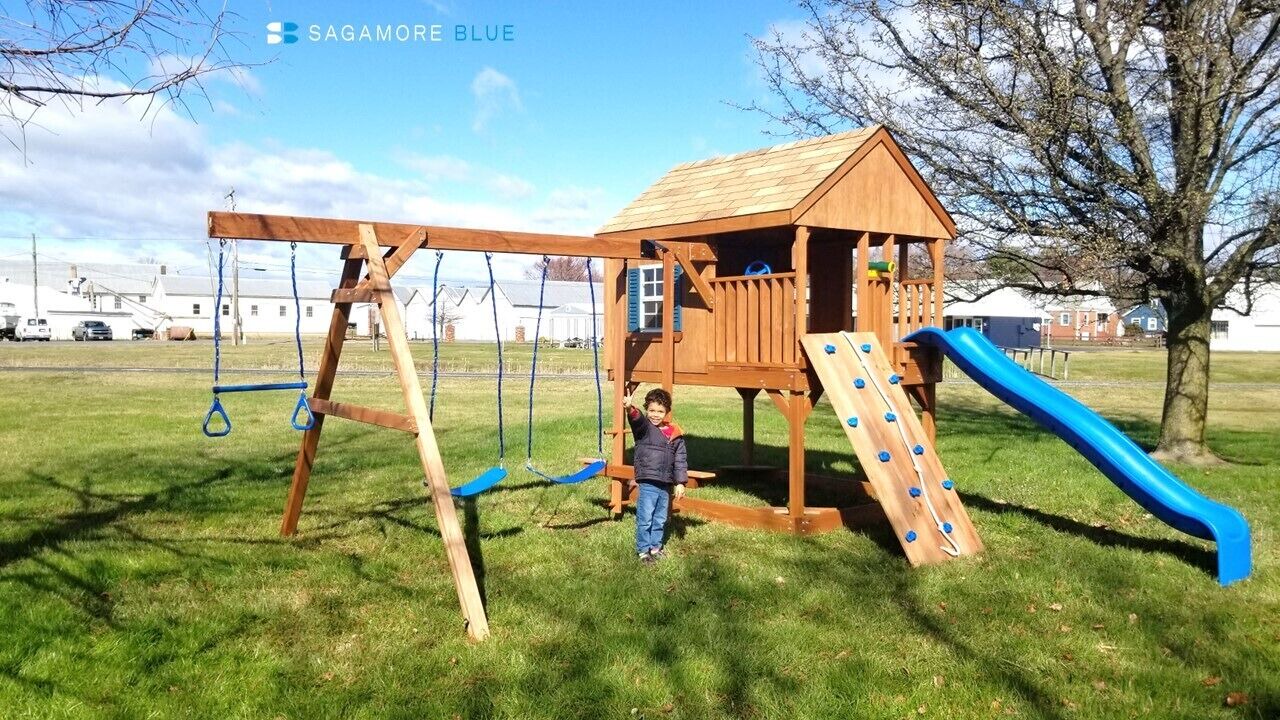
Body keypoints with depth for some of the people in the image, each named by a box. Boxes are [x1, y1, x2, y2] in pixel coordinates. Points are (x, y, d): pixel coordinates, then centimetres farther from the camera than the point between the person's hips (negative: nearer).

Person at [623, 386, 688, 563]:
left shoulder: (675, 433, 6)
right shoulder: (644, 427, -6)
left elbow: (680, 459, 11)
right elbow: (637, 419, -31)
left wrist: (680, 482, 7)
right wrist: (630, 409, -54)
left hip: (666, 485, 5)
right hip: (648, 484, -4)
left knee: (660, 520, 16)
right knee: (645, 519, -1)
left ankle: (655, 547, 32)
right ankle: (642, 550, 13)